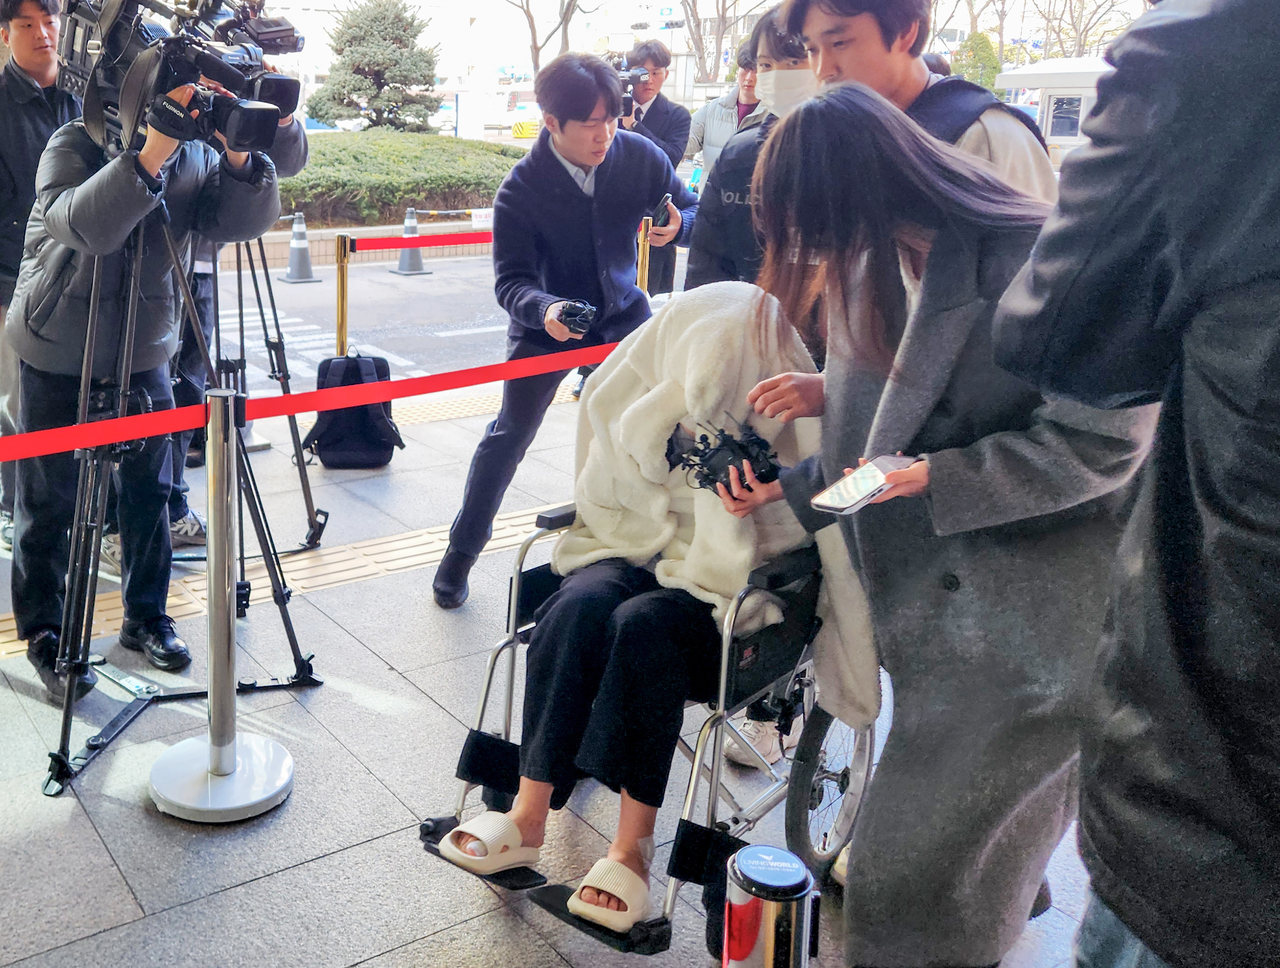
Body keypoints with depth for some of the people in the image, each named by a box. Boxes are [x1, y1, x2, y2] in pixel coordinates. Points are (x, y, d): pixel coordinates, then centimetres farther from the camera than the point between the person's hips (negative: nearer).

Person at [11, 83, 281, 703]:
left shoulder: (195, 157, -4)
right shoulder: (73, 147, -17)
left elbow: (243, 221, -17)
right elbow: (82, 225, -37)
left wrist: (239, 154, -32)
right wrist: (148, 156, -46)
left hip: (144, 352, 4)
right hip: (59, 355, -4)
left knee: (149, 491, 11)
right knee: (48, 503, 6)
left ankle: (146, 617, 28)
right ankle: (44, 634, 22)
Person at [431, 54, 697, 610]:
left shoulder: (640, 157, -14)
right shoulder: (521, 188, -21)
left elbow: (692, 212, -1)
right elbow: (510, 280, -23)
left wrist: (676, 226, -26)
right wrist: (544, 308, -45)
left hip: (621, 314, 3)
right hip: (546, 324, -3)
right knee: (509, 435, -4)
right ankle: (461, 551, 13)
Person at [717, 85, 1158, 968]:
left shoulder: (1040, 264, -20)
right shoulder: (874, 269, 5)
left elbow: (1102, 442, -19)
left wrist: (933, 479, -22)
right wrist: (788, 487, 4)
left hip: (1032, 609, -7)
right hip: (937, 588, 7)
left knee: (919, 849, -1)